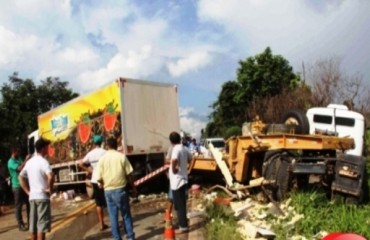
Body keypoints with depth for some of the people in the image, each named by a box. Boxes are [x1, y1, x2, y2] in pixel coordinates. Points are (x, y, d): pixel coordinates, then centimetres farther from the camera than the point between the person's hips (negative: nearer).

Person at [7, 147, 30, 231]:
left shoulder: (19, 159, 12)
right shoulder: (11, 162, -11)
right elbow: (20, 168, -26)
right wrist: (26, 160, -20)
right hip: (17, 186, -7)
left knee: (28, 204, 12)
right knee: (18, 206, 0)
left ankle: (30, 222, 22)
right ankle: (21, 225, 6)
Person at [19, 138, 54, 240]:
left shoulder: (29, 162, 11)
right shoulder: (43, 161, -14)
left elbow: (20, 177, 20)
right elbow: (50, 176, -30)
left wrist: (28, 191, 17)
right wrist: (50, 189, -15)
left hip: (32, 197, 8)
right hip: (42, 196, -8)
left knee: (33, 224, 12)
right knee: (42, 224, -3)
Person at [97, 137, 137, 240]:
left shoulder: (102, 159, -2)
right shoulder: (121, 156, -4)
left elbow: (99, 178, -3)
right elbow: (129, 174, -4)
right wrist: (133, 187, 7)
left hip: (108, 191, 1)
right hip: (121, 189, -1)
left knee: (113, 216, 9)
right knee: (126, 214, 11)